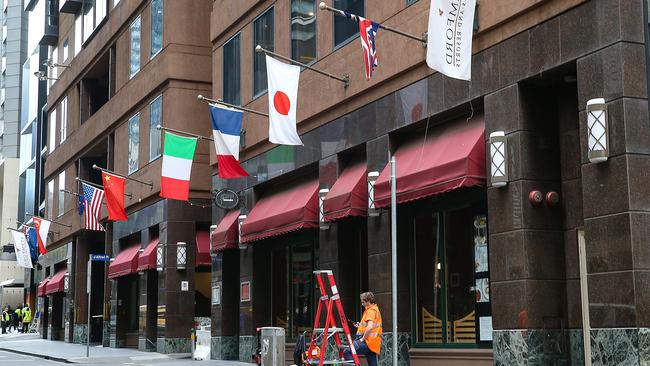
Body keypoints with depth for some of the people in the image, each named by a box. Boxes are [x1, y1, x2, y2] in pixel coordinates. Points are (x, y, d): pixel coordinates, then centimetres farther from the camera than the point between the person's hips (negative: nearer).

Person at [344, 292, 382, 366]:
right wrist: (360, 325, 23)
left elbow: (370, 327, -22)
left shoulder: (371, 310, -8)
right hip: (374, 343, 10)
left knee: (348, 352, -17)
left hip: (368, 341, -10)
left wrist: (363, 338, -14)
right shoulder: (375, 309, 24)